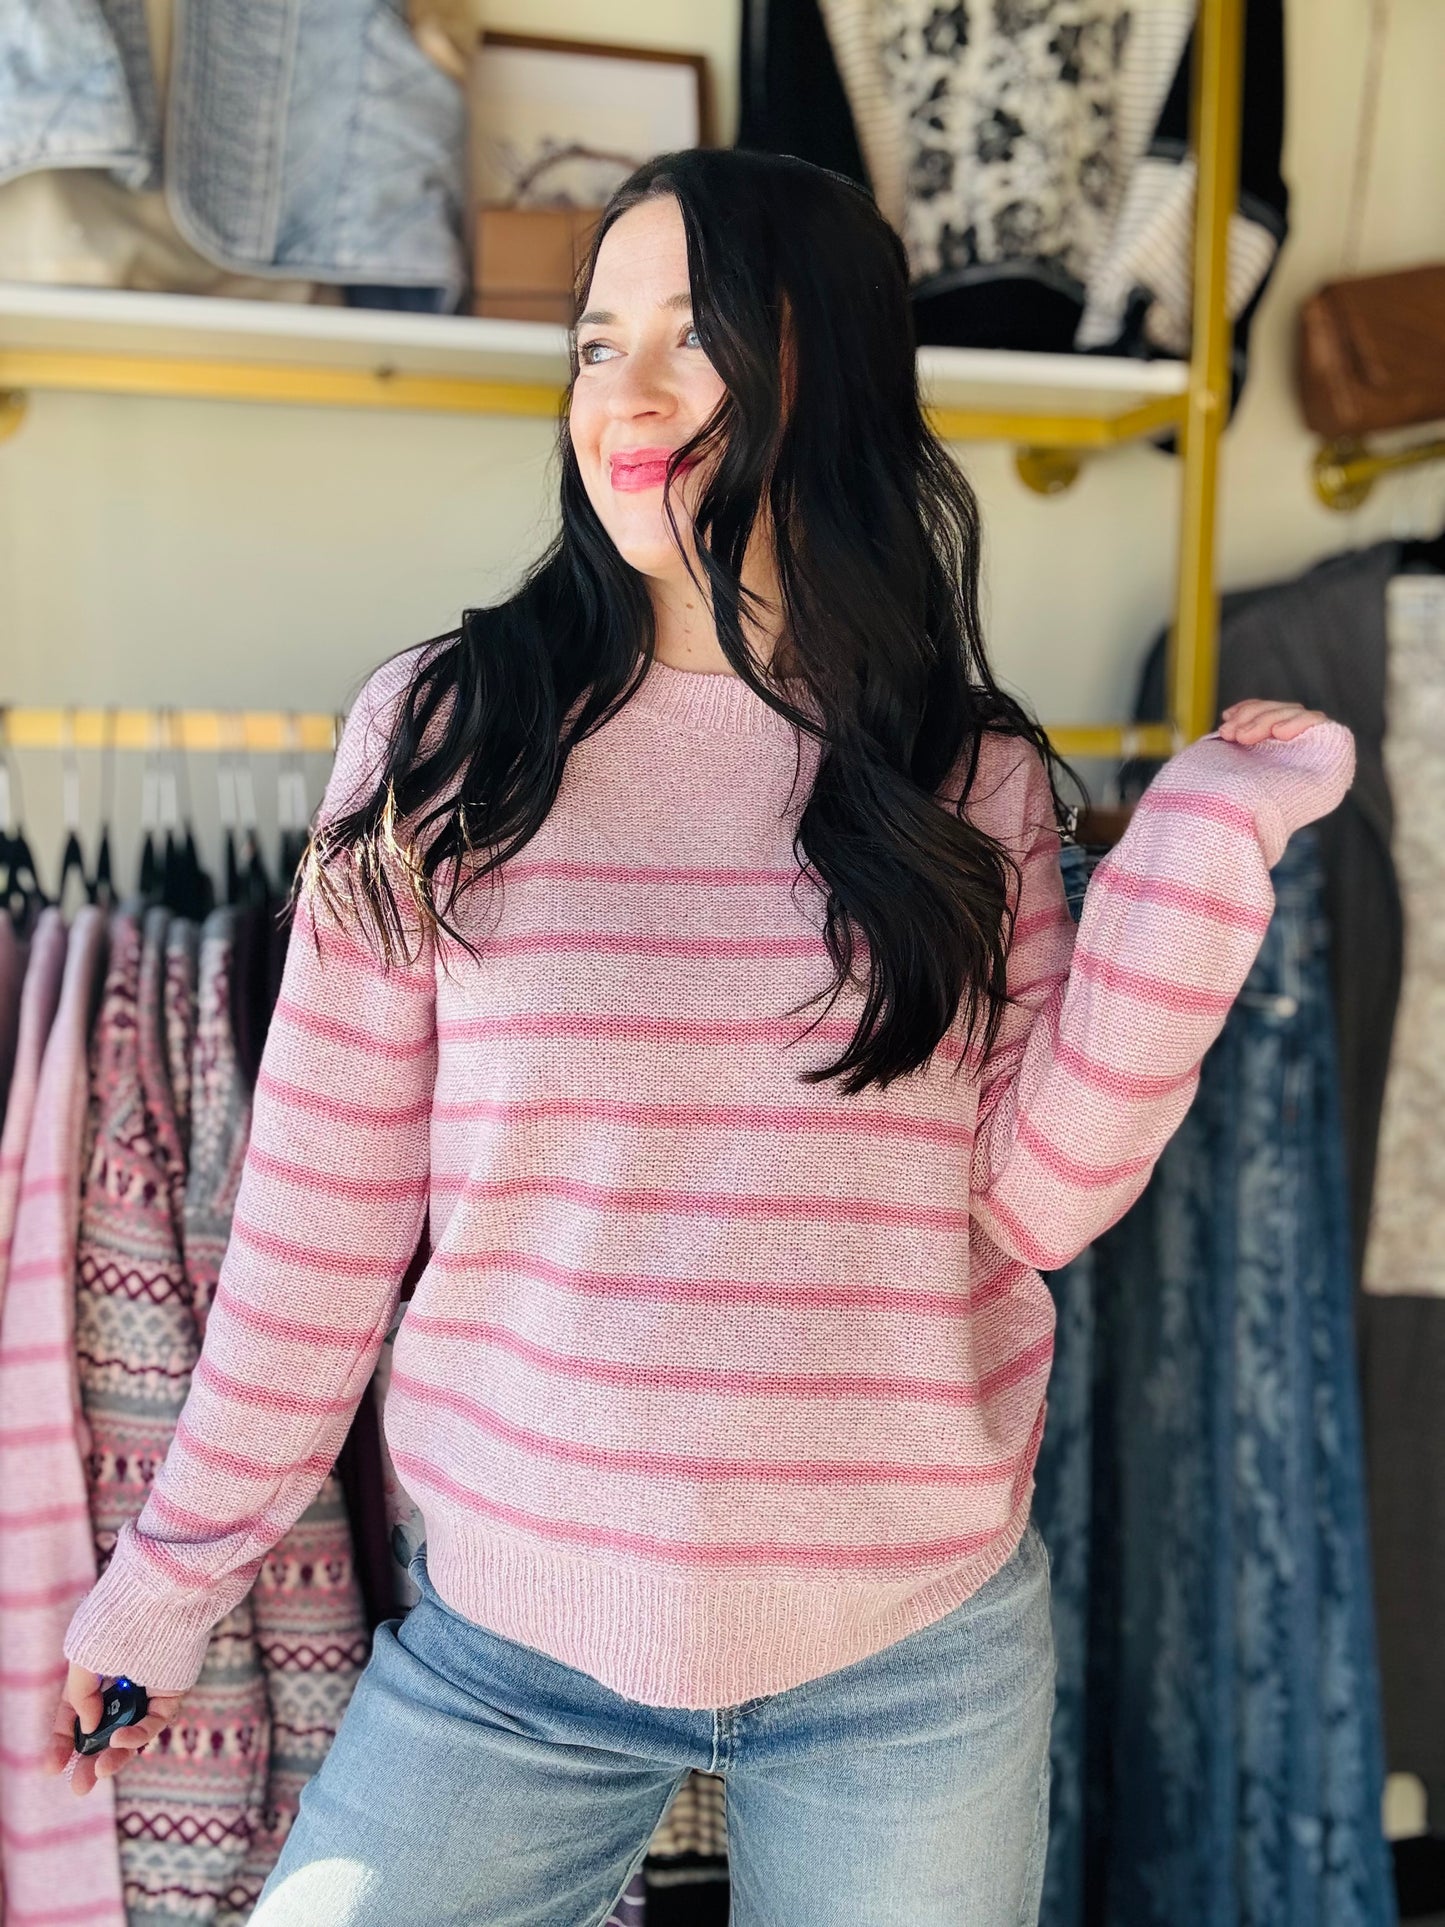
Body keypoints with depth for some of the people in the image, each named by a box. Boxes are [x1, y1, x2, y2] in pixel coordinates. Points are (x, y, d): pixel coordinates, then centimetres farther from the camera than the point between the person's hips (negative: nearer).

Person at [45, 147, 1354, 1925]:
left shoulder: (972, 781, 0)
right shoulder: (439, 736, -4)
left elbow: (1041, 1199, -6)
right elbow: (323, 1195, -1)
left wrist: (1209, 839, -11)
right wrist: (178, 1564, 4)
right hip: (512, 1640, 0)